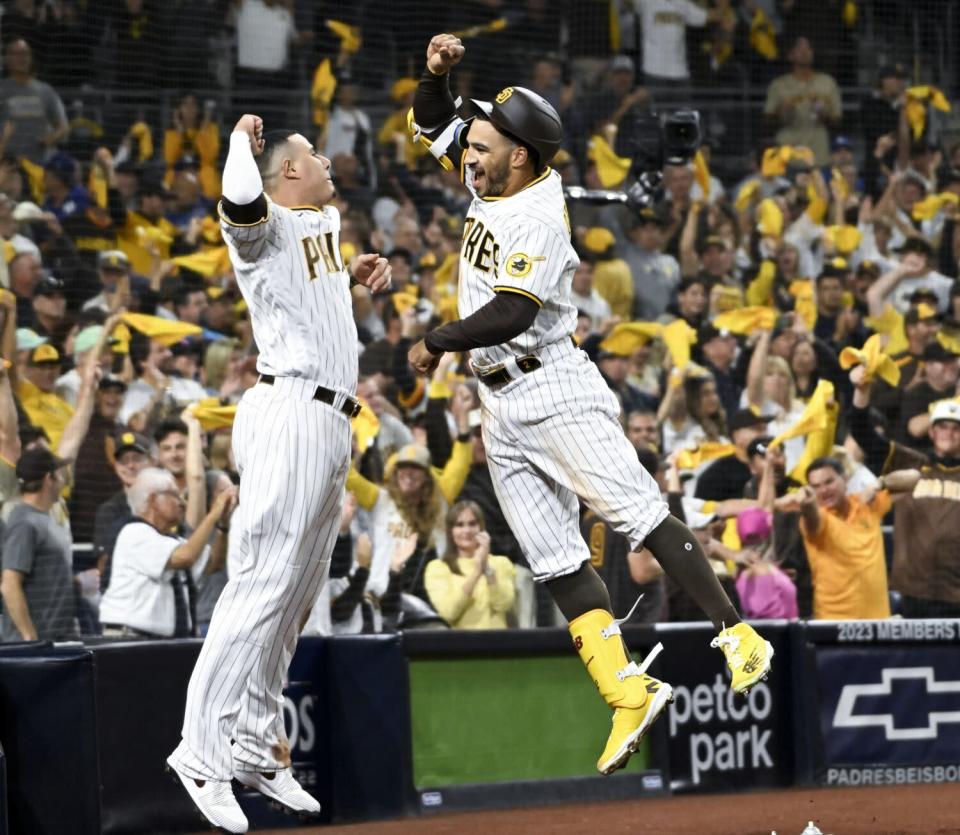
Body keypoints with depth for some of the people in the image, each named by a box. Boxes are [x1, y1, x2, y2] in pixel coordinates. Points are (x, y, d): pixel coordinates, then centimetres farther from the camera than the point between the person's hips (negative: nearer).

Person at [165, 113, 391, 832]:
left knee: (299, 591, 10)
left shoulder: (326, 219, 20)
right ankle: (205, 750, -17)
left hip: (331, 424, 10)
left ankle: (257, 745, 15)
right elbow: (242, 196, -32)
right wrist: (244, 136, -12)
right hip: (291, 415, -10)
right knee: (265, 581, -15)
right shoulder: (266, 226, -8)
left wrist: (359, 269, 22)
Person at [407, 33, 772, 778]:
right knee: (556, 561, 1)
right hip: (502, 412, 9)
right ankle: (629, 693, -1)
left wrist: (435, 344, -12)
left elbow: (512, 313, -25)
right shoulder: (494, 182, 11)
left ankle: (737, 638, -21)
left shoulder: (538, 217, -15)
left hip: (554, 391, -9)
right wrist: (437, 73, 2)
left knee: (636, 513, -17)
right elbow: (432, 124, 22)